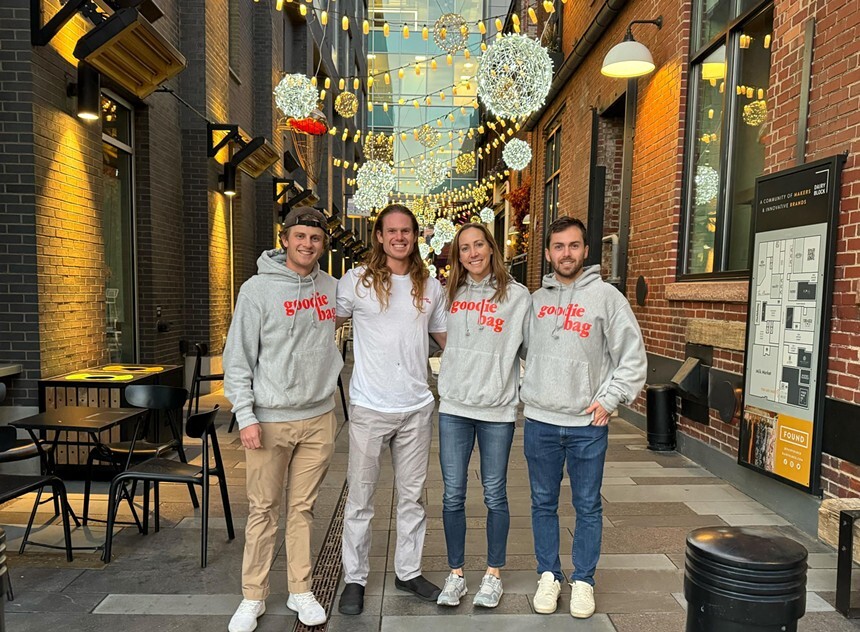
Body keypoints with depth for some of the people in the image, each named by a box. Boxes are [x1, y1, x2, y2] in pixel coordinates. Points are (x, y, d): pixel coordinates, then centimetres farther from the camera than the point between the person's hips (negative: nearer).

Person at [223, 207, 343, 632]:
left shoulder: (331, 288, 7)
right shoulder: (257, 289, -6)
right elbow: (238, 358, -6)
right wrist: (245, 415, -11)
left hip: (318, 417, 3)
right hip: (269, 419, -3)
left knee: (303, 508, 13)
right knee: (262, 510, 8)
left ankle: (301, 592, 28)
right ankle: (253, 597, 25)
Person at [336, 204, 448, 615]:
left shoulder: (431, 287, 7)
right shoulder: (356, 281, -3)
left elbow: (447, 339, 16)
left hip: (417, 407, 3)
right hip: (369, 407, -3)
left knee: (412, 497, 15)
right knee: (360, 498, 7)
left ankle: (408, 572, 32)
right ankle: (354, 578, 25)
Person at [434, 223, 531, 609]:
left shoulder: (517, 295, -2)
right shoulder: (451, 294, 7)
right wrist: (447, 382, 8)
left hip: (497, 409, -2)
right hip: (453, 407, 3)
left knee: (494, 495, 9)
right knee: (453, 495, 8)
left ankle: (493, 574, 27)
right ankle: (455, 574, 24)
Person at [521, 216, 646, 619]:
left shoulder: (607, 297, -3)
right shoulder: (535, 300, 7)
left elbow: (633, 357, -2)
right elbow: (521, 351, 15)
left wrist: (610, 398, -9)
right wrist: (524, 392, 4)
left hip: (588, 423, -3)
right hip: (539, 420, 3)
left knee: (588, 507, 10)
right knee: (543, 503, 13)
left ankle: (583, 580, 27)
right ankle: (548, 575, 30)